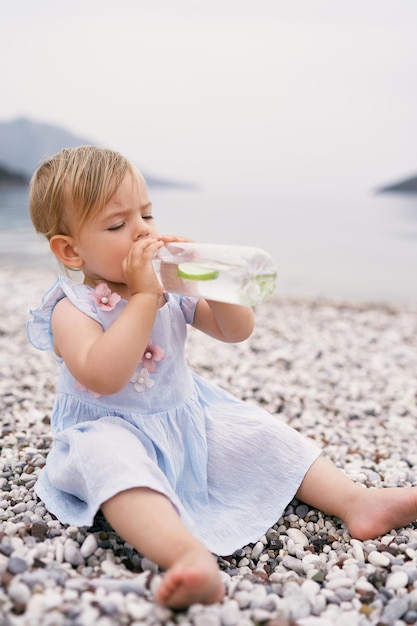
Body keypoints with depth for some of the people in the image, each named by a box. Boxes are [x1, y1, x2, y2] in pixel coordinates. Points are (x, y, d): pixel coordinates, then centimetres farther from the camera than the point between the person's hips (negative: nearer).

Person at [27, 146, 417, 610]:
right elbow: (103, 377, -32)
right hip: (115, 430, -6)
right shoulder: (73, 308, -14)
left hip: (189, 419, 6)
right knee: (111, 460, -38)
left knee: (261, 432, -4)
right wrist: (144, 295, -30)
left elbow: (237, 330, 2)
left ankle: (356, 502, -3)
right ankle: (187, 552, -57)